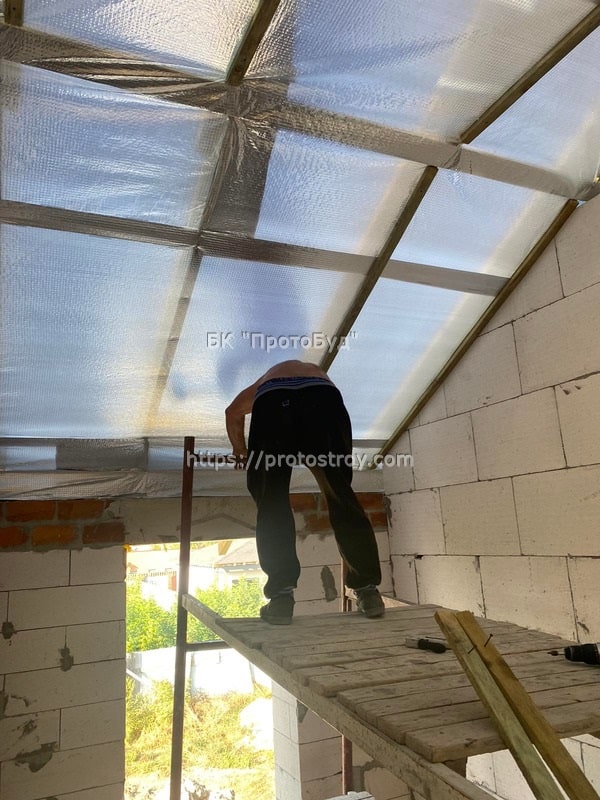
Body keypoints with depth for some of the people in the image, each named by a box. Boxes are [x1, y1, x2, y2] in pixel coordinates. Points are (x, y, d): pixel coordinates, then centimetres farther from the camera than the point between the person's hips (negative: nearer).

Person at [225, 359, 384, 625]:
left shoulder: (268, 378, 44)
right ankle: (367, 589, 8)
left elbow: (234, 411, 31)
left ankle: (282, 595, -1)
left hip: (272, 402, 0)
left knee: (272, 503, 6)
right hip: (322, 399, 1)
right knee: (341, 497, 8)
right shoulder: (319, 373, 46)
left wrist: (241, 453, 42)